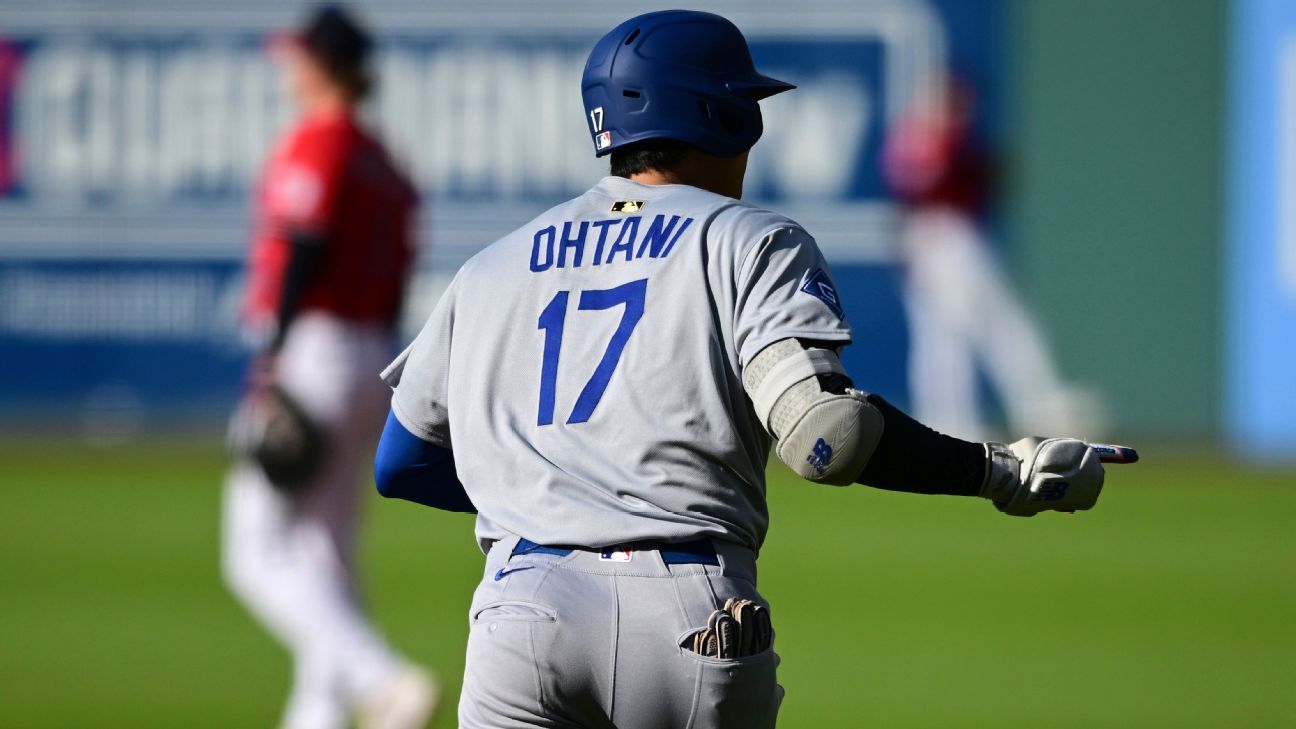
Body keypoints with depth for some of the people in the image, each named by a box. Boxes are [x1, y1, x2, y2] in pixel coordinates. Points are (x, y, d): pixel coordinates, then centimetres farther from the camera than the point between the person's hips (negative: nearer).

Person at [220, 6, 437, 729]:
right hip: (376, 360, 9)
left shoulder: (316, 142, -9)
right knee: (327, 555, 13)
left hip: (315, 350, -9)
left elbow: (304, 253, -18)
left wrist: (273, 360, -20)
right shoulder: (383, 160, 17)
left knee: (260, 554, -10)